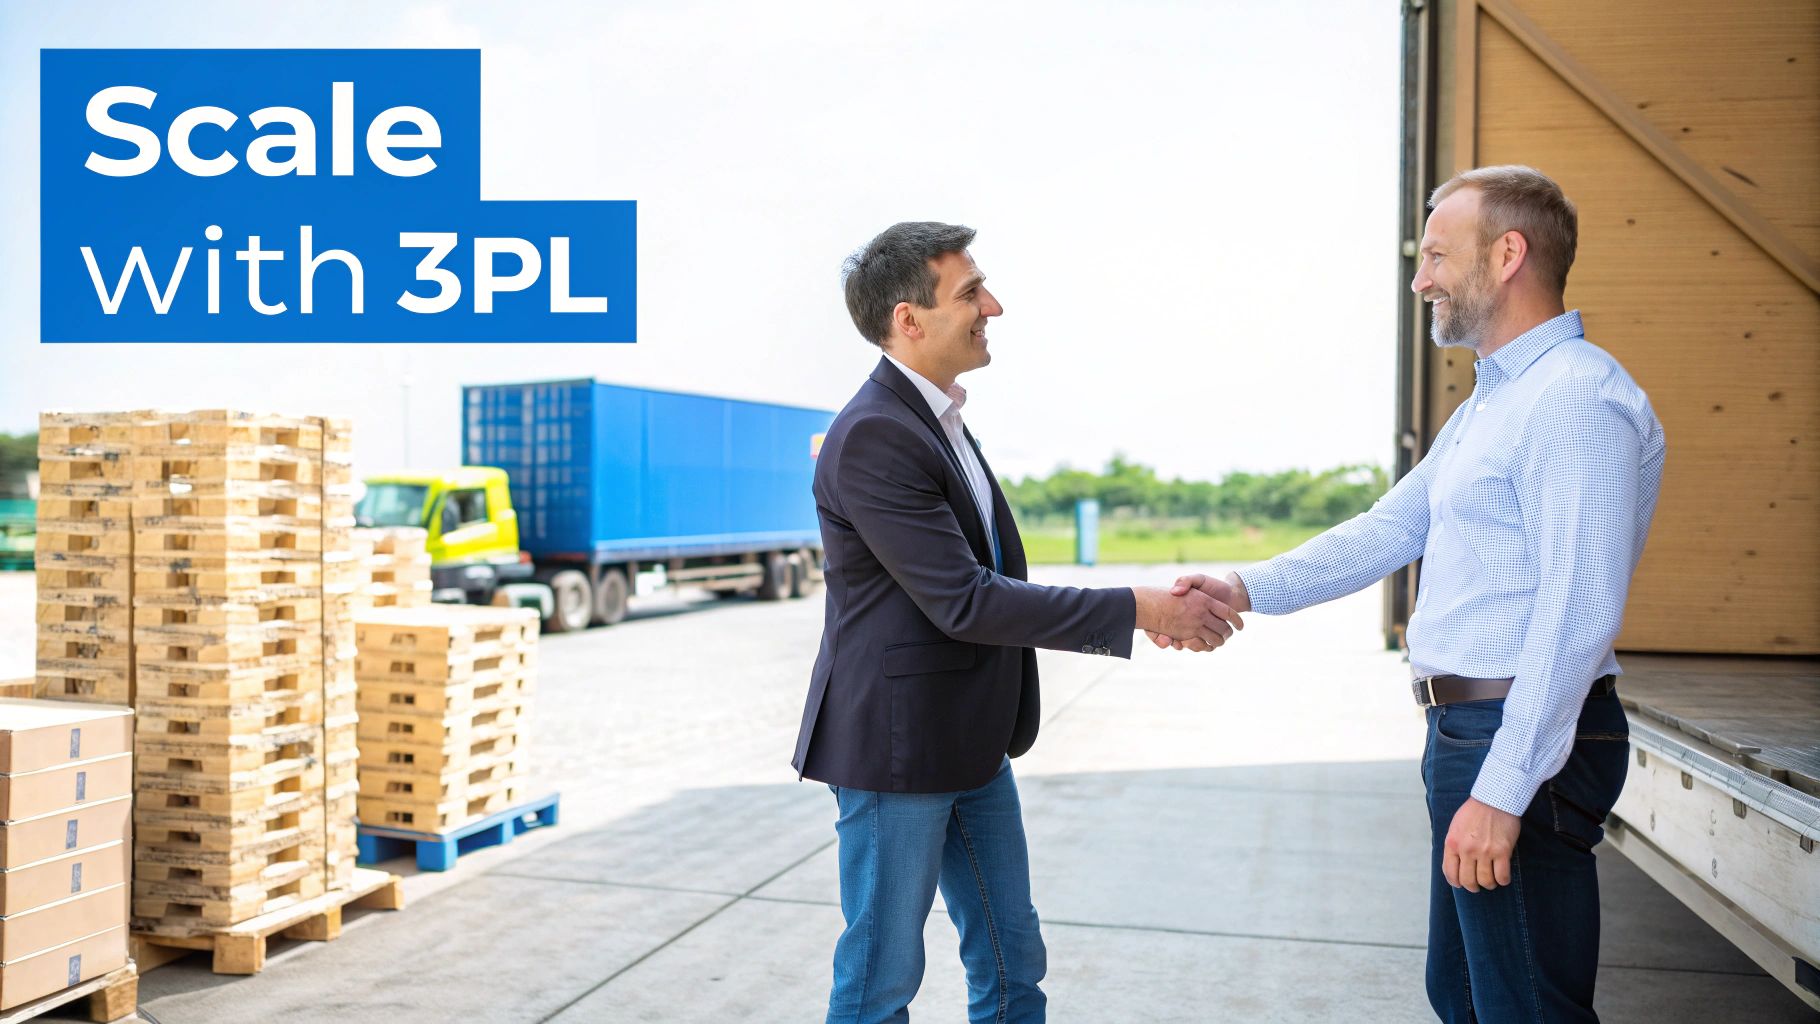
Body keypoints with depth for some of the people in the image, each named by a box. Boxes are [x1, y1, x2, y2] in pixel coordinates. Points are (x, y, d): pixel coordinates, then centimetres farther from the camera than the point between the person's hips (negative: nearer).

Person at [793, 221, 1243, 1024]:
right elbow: (963, 602, -25)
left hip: (972, 745, 9)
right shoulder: (873, 435, -21)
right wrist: (1136, 610, -22)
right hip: (898, 743, -9)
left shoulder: (937, 418, 10)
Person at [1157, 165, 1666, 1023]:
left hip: (1524, 743, -10)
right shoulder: (1487, 405, 17)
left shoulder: (1578, 399, -17)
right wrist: (1248, 589, 4)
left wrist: (1502, 791, -24)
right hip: (1466, 728, 10)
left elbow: (1577, 617, -23)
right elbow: (1391, 530, 15)